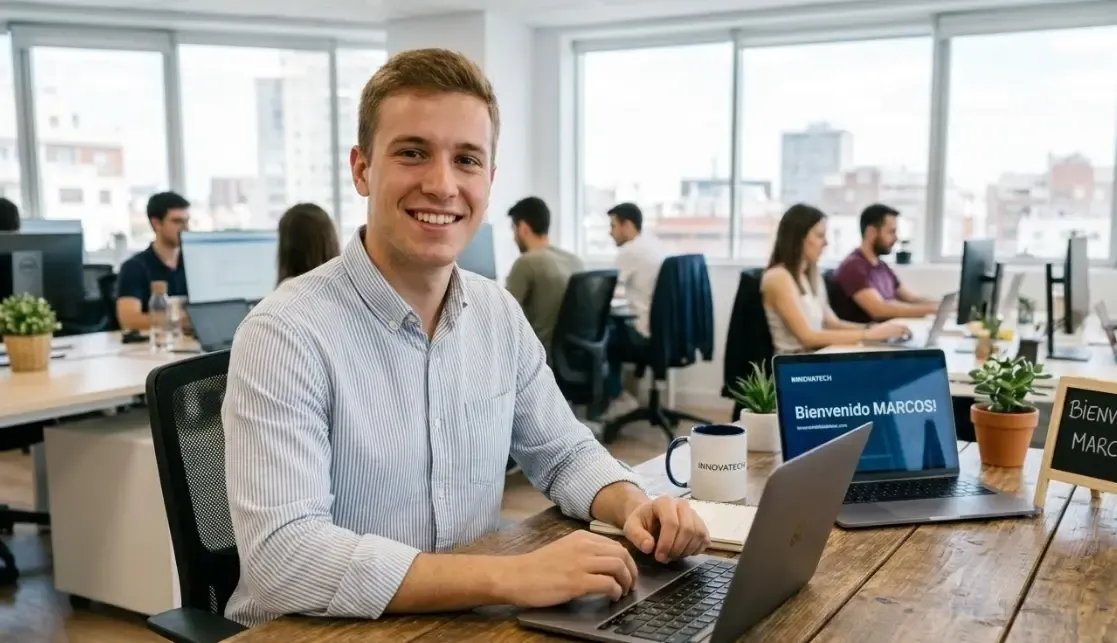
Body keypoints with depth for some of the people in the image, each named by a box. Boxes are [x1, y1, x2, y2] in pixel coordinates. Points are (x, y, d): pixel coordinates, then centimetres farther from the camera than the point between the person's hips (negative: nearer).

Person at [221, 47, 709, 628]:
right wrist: (510, 577, -32)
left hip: (467, 624, 5)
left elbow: (563, 453, 11)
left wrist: (633, 507, -9)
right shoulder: (286, 335, -18)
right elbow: (283, 556, -27)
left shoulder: (500, 315, 1)